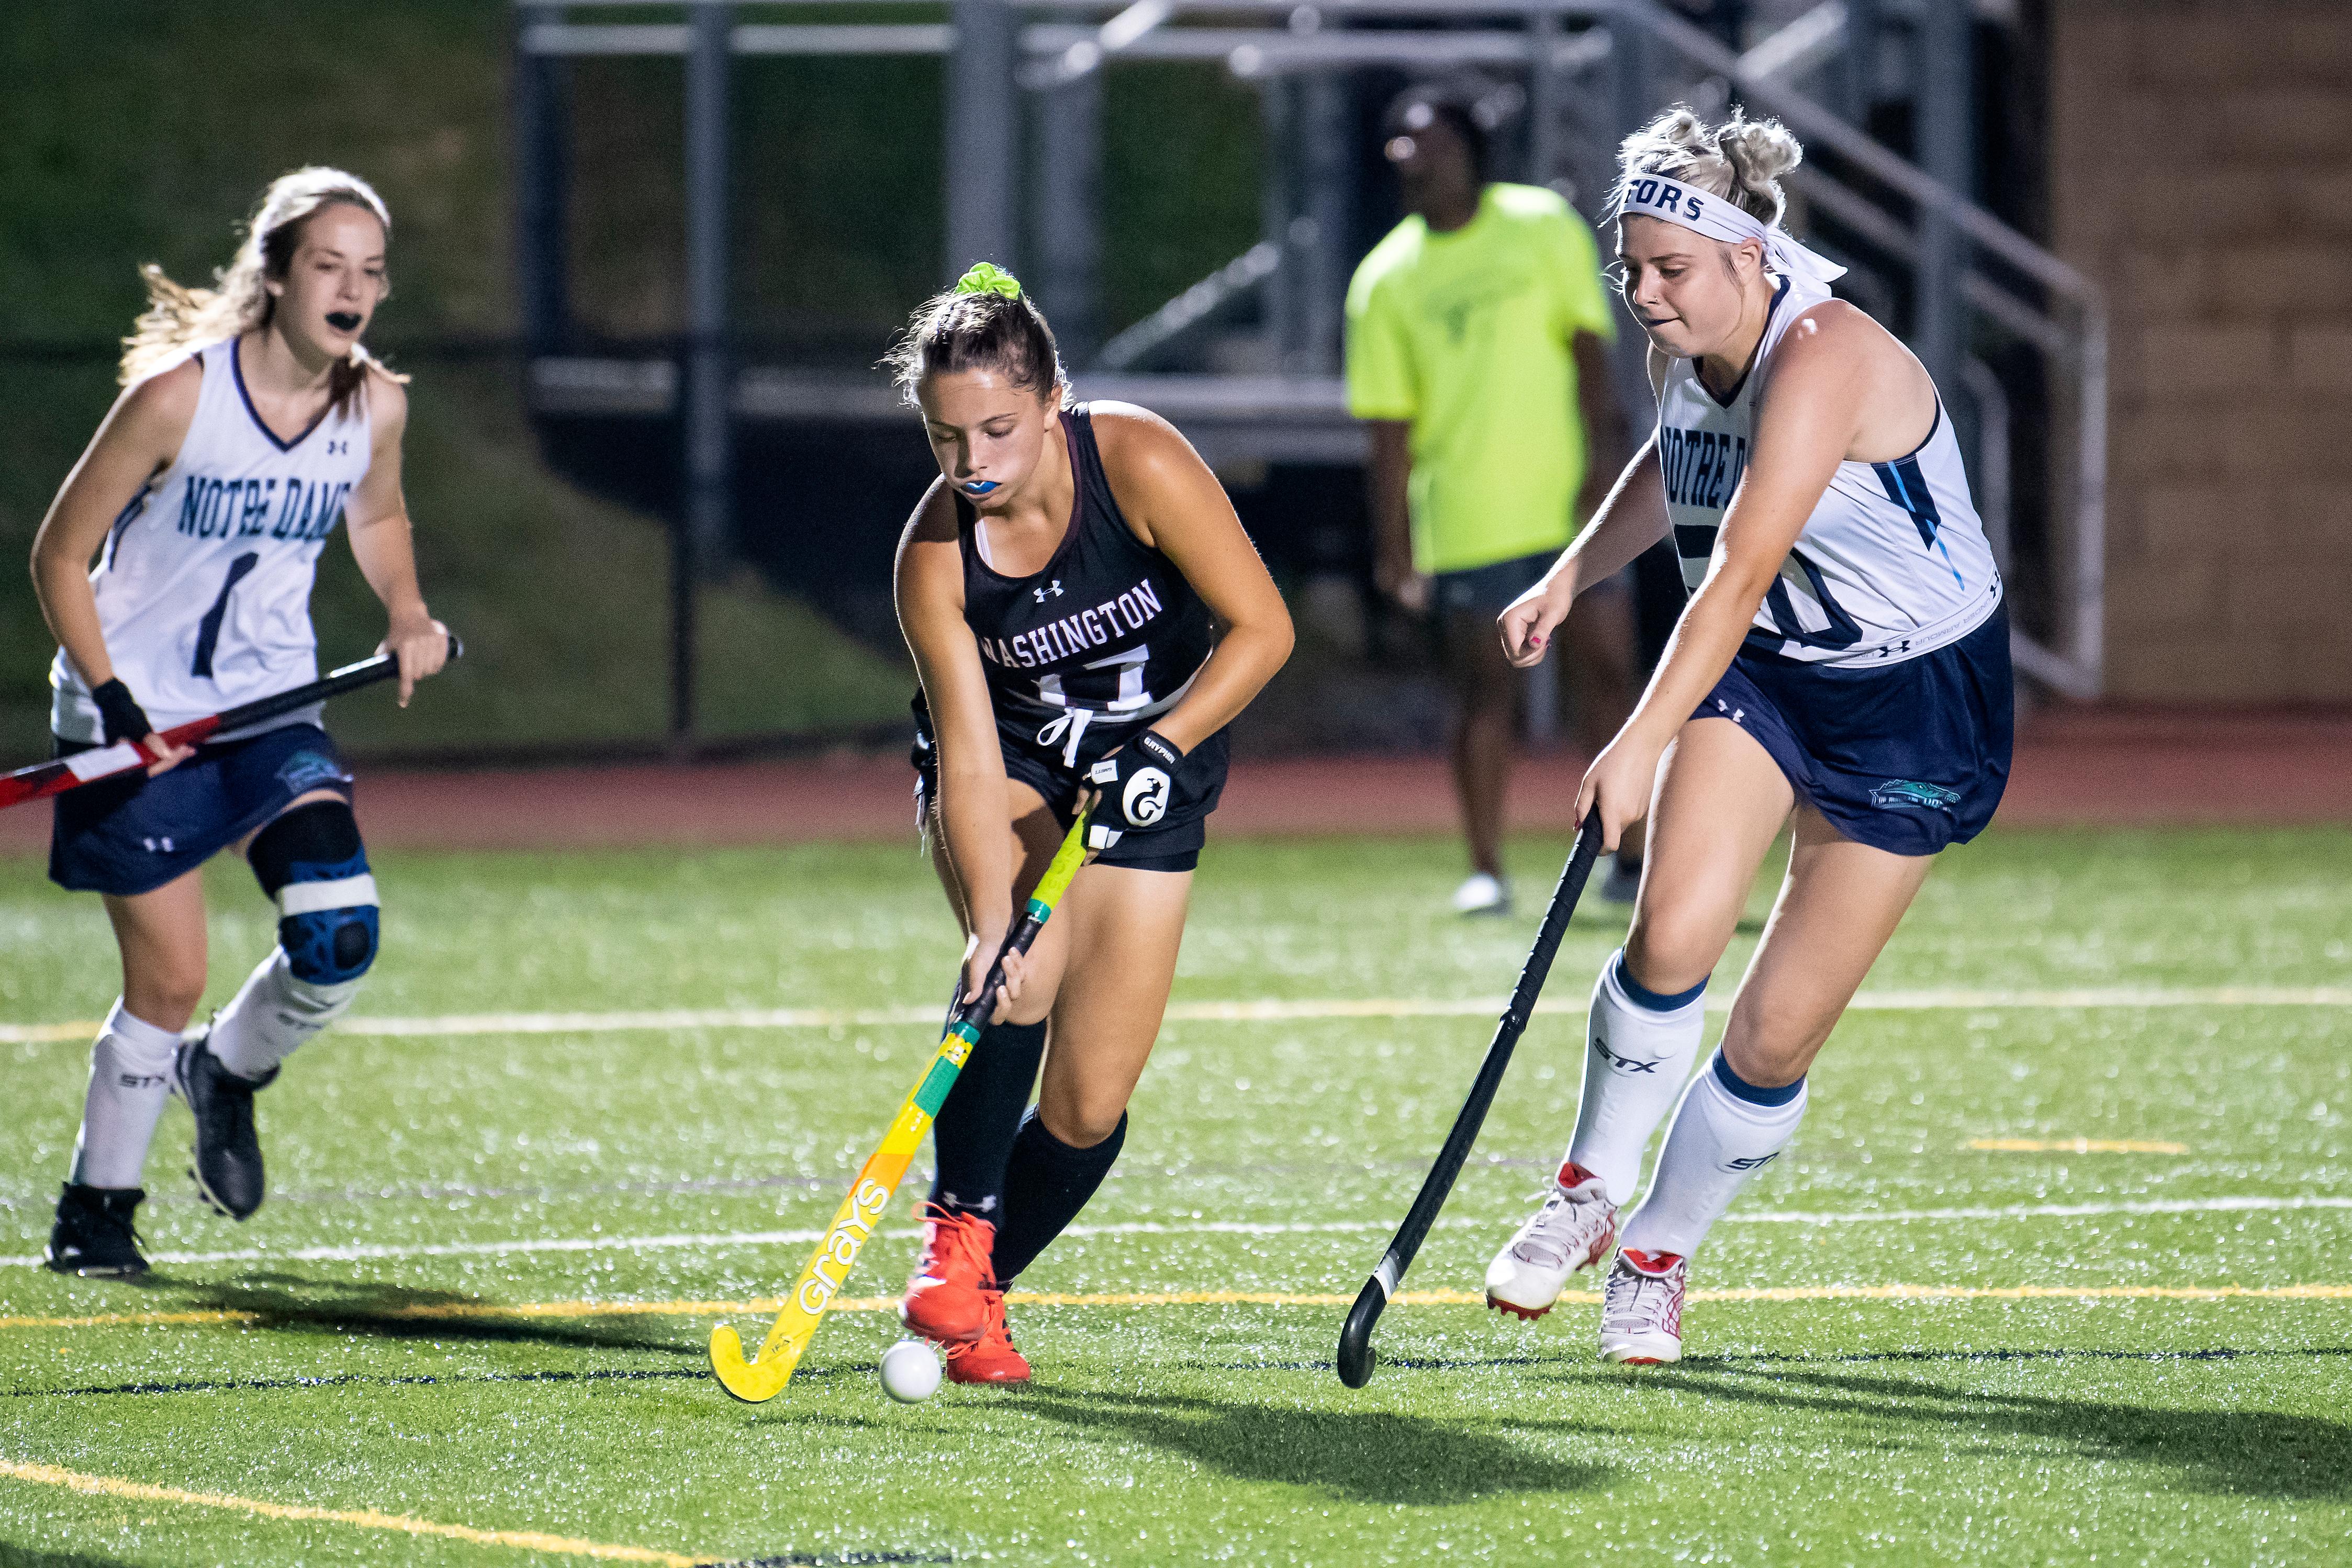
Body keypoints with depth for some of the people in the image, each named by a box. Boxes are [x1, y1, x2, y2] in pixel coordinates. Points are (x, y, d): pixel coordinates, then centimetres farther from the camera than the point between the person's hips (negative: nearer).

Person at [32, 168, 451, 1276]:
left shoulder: (374, 406, -4)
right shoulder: (179, 394, -19)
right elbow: (60, 555, -11)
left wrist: (407, 617, 1)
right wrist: (113, 703, -18)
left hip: (270, 707, 4)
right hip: (137, 718, -4)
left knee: (341, 934, -15)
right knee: (168, 980, -4)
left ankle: (229, 1071, 17)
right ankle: (97, 1209, 17)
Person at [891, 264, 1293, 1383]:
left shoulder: (1138, 464, -26)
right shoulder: (934, 555, -22)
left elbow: (1262, 628, -20)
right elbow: (971, 756, -25)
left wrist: (1164, 745, -32)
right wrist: (992, 929, -38)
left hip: (1147, 776, 0)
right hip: (1008, 766, 0)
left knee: (1088, 1107, -7)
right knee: (1020, 975, -33)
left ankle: (974, 1294, 15)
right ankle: (958, 1236, -19)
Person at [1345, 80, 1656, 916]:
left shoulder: (1544, 227, 3)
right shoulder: (1385, 281, 3)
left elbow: (1587, 345, 1)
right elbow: (1390, 424, 3)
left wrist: (1604, 455, -9)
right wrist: (1393, 544, -2)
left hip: (1571, 501, 0)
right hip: (1465, 523, 0)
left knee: (1607, 671, 0)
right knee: (1484, 692, -2)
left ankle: (1631, 858, 7)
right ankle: (1485, 870, 6)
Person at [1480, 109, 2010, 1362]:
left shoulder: (1821, 360, -30)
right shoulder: (1682, 353, -5)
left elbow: (1742, 570, -36)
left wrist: (1642, 744, -41)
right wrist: (1573, 575, 9)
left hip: (1915, 697, -5)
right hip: (1758, 664, 5)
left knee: (1777, 1035, -4)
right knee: (1673, 932, -19)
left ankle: (1658, 1259, 18)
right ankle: (1589, 1196, 1)